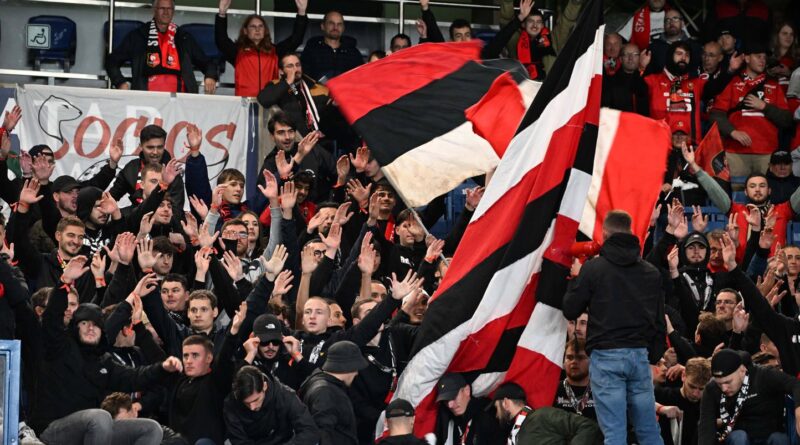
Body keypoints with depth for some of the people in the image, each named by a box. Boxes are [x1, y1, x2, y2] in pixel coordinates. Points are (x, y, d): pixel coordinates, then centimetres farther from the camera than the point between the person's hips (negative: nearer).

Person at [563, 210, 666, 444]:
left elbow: (570, 310, 3)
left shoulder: (594, 268, -4)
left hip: (606, 356, -4)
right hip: (639, 355, 4)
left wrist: (576, 281, 19)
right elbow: (659, 321, 15)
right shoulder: (651, 272, 11)